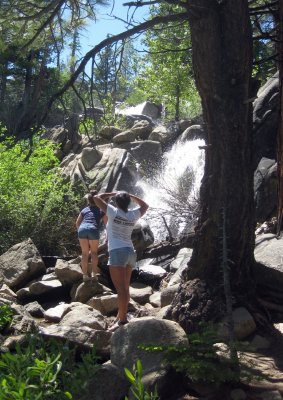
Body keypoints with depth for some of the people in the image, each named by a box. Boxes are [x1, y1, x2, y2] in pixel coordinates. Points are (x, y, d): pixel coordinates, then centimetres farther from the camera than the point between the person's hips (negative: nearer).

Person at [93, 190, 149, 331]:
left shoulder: (114, 211, -2)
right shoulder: (133, 214, 10)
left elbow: (97, 198, 2)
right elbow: (145, 205, 30)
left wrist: (112, 194, 13)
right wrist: (130, 196, 25)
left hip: (118, 252, -6)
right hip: (130, 252, 7)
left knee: (121, 289, -9)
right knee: (125, 288, 13)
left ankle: (122, 321, -10)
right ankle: (121, 316, 23)